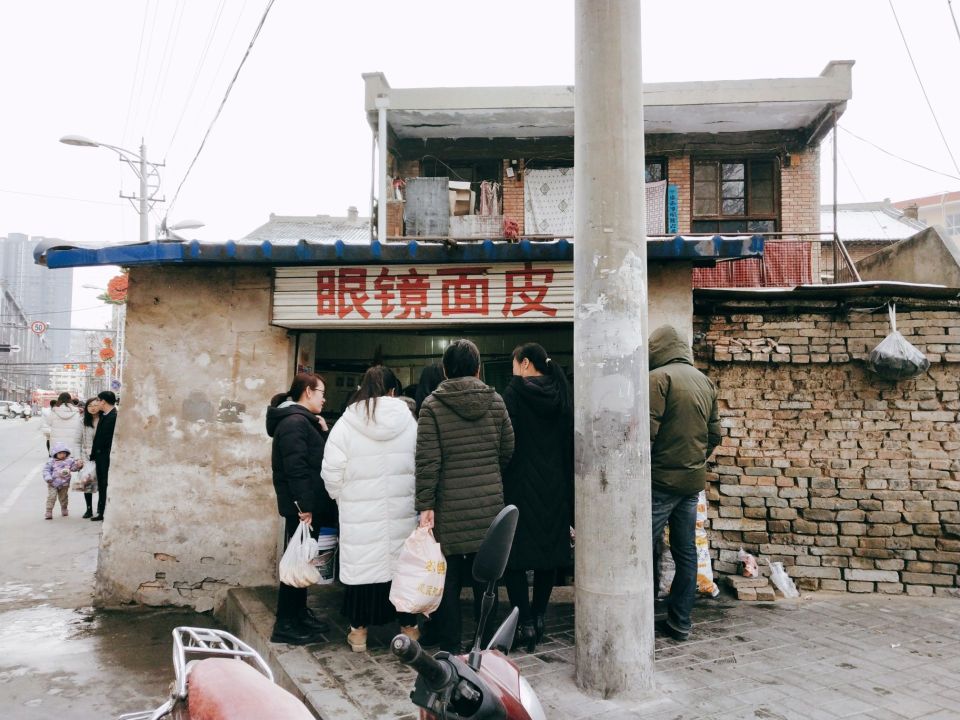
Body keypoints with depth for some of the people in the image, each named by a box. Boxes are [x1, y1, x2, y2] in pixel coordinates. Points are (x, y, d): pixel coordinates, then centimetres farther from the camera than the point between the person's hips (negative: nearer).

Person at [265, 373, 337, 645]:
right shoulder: (295, 422, -16)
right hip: (301, 506, -10)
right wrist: (304, 506, -24)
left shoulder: (302, 420, 16)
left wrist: (323, 432, 5)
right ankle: (285, 625, 5)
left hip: (309, 503, 10)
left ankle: (299, 614, 28)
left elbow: (316, 458, 17)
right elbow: (296, 468, -23)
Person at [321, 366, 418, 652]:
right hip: (403, 511, 1)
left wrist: (342, 498, 14)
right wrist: (419, 498, 18)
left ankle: (359, 630, 19)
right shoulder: (409, 422, -2)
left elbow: (332, 472, -4)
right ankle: (408, 625, 23)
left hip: (360, 512, -1)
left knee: (363, 563, 7)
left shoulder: (346, 424, -5)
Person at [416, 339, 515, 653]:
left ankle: (449, 646, 16)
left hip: (449, 508, -2)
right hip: (490, 504, 3)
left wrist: (425, 504, -8)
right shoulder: (494, 401, 2)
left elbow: (427, 460, -11)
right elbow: (507, 450, 6)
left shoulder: (432, 406, -6)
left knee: (449, 579, 7)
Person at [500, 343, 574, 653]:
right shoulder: (562, 394, 5)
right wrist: (568, 484, 13)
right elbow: (571, 443, 8)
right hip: (555, 488, 6)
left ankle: (525, 623, 0)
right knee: (549, 550, 15)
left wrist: (497, 485, -4)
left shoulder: (514, 392, -10)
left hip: (520, 487, -5)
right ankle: (539, 617, 23)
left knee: (515, 555, 3)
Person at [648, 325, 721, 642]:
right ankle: (679, 623, 18)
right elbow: (714, 434, 15)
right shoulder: (705, 382, 13)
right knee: (686, 553, 11)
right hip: (693, 479, 7)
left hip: (662, 478, -7)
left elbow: (648, 430, -17)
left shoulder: (659, 377, -10)